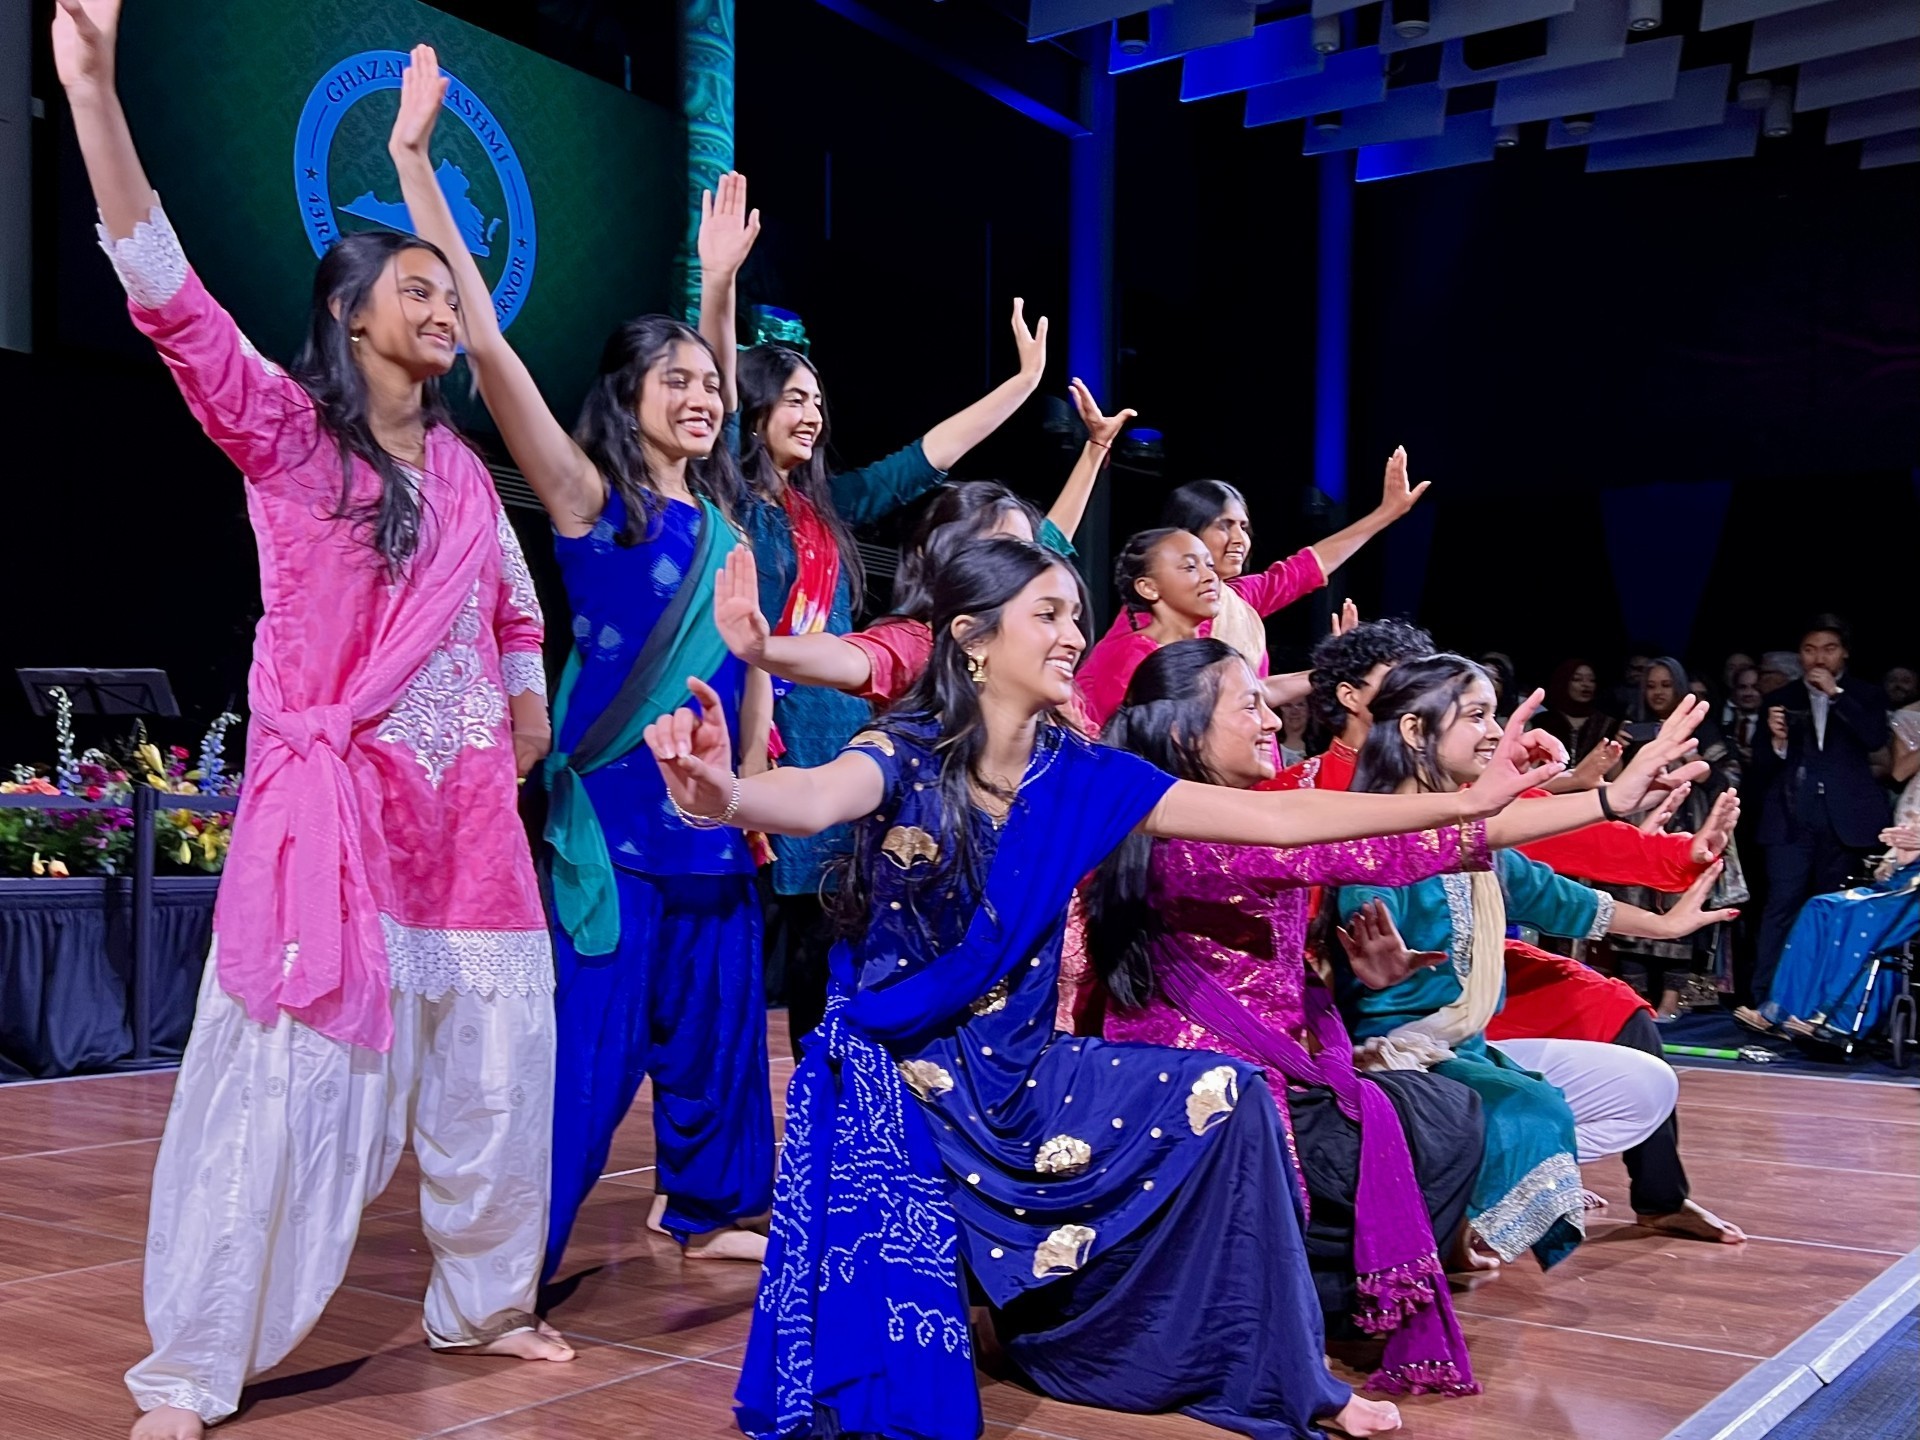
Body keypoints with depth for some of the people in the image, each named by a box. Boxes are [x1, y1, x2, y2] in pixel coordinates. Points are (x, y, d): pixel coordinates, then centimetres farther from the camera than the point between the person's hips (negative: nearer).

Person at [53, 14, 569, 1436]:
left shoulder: (462, 466, 14)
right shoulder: (283, 428, -2)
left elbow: (516, 605, 27)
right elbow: (170, 299, -17)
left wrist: (525, 719, 20)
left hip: (467, 814, 6)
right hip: (332, 804, -5)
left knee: (494, 1068, 11)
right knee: (287, 1085, -6)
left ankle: (483, 1303, 31)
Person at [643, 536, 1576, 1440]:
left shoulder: (1082, 777, -2)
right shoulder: (904, 755, -15)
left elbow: (1275, 819, -4)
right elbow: (818, 799, -40)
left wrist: (1469, 803, -6)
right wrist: (722, 796, -64)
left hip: (1019, 1069, 5)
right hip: (893, 1077, -5)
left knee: (1225, 1097, -8)